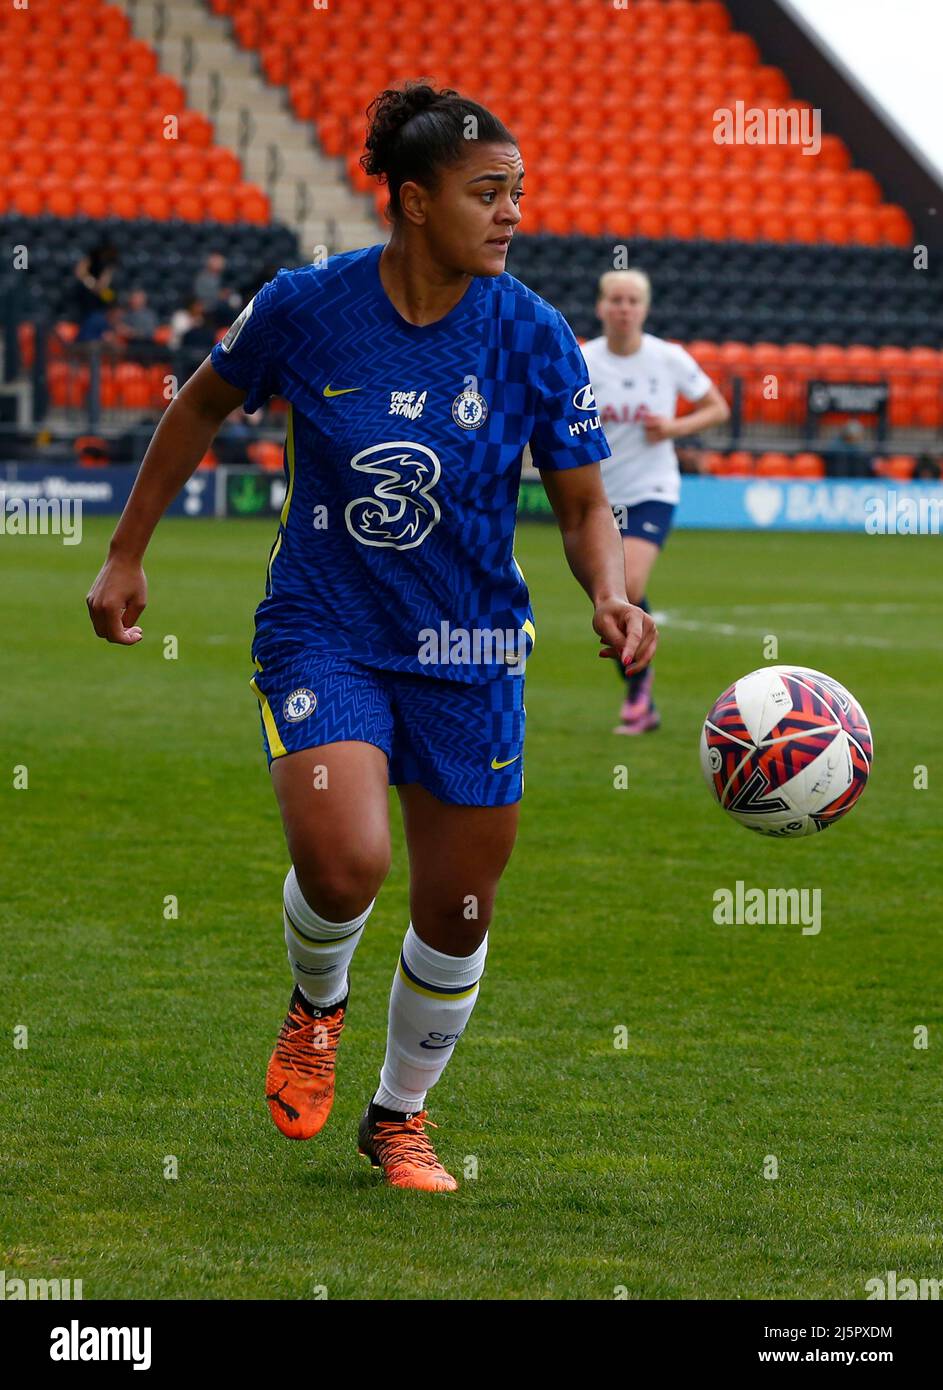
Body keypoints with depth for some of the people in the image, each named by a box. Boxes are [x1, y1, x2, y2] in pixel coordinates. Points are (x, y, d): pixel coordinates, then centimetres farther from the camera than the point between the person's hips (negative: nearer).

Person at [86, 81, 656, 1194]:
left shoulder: (534, 338, -9)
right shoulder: (306, 307, -11)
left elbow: (583, 508, 0)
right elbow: (202, 405, 7)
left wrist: (611, 598, -21)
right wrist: (126, 554, 10)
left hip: (468, 652, 2)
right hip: (323, 632, -2)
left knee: (456, 913, 6)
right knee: (345, 862, -25)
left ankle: (400, 1115, 33)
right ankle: (317, 1001, 12)